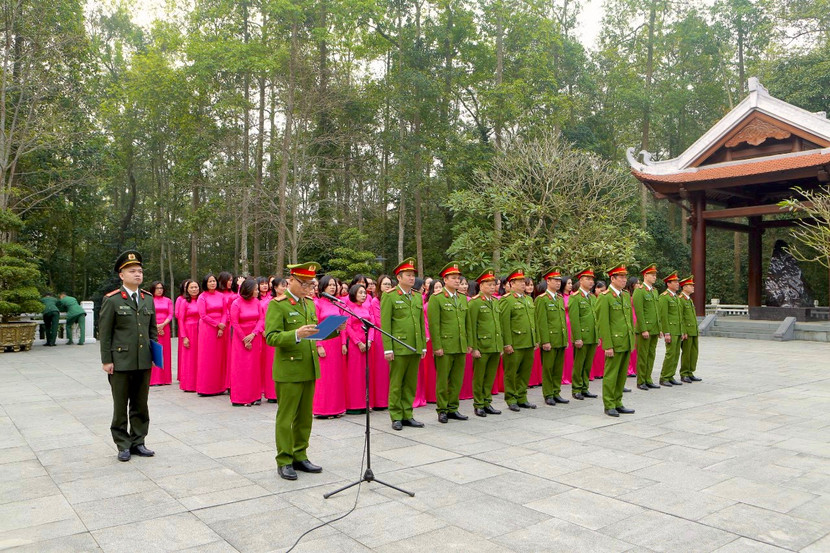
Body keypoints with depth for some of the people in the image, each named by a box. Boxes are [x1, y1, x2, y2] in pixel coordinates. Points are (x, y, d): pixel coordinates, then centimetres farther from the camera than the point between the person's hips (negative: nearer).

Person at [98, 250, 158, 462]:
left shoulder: (148, 298, 9)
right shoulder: (112, 300, -5)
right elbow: (104, 333, -6)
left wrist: (155, 354, 10)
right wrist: (106, 361, -9)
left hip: (144, 362, 4)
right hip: (121, 363, -4)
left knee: (140, 405, 11)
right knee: (121, 406, 7)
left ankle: (138, 442, 23)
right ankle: (123, 445, 18)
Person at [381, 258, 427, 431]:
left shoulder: (418, 297, 14)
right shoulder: (389, 297, -3)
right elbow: (385, 324, -7)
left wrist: (423, 346, 13)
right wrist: (387, 348, -12)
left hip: (415, 348, 5)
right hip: (398, 348, -5)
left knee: (411, 383, 10)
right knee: (396, 384, 2)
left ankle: (407, 415, 20)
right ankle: (396, 417, 12)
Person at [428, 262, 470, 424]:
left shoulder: (463, 299, 14)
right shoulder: (436, 299, -5)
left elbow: (467, 323, 17)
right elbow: (433, 324, -9)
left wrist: (469, 343, 11)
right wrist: (437, 346, -13)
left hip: (461, 347, 6)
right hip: (445, 347, -6)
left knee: (457, 380, 10)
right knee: (442, 380, 2)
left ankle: (453, 409, 21)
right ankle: (442, 410, 13)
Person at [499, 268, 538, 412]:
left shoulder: (528, 300, 16)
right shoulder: (506, 300, -9)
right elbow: (504, 323, -13)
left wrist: (536, 340, 15)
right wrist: (507, 344, -16)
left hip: (529, 344, 7)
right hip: (514, 345, -7)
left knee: (525, 372, 12)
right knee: (511, 373, 3)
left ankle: (522, 398, 23)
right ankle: (511, 400, 12)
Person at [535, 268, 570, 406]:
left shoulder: (560, 299, 15)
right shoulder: (541, 299, -8)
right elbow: (541, 322, -13)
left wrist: (566, 338, 15)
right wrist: (545, 341, -16)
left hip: (561, 340, 7)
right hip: (550, 340, -7)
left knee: (558, 368, 11)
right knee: (548, 368, 1)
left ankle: (556, 393, 20)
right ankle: (548, 395, 9)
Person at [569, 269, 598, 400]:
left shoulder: (593, 298, 16)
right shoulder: (575, 298, -8)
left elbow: (596, 317, 19)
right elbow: (574, 319, -13)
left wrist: (598, 336, 14)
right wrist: (577, 338, -17)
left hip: (593, 337, 7)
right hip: (582, 337, -7)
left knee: (588, 364, 11)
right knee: (578, 365, 1)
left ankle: (584, 388, 20)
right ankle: (576, 390, 10)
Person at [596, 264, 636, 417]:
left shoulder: (626, 295, 13)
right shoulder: (604, 297, -11)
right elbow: (603, 324, -14)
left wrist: (632, 341, 15)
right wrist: (607, 346, -17)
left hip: (627, 343, 7)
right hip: (614, 343, -7)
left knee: (622, 374, 12)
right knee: (611, 374, 0)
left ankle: (618, 403, 22)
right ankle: (609, 406, 9)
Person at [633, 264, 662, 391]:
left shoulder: (654, 291, 16)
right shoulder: (639, 291, -10)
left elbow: (657, 312, 19)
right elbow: (639, 312, -15)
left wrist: (659, 328, 14)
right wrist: (643, 330, -19)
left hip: (654, 329, 8)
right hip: (644, 329, -8)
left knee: (651, 355, 11)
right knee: (642, 356, -1)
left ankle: (648, 379, 18)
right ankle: (641, 382, 6)